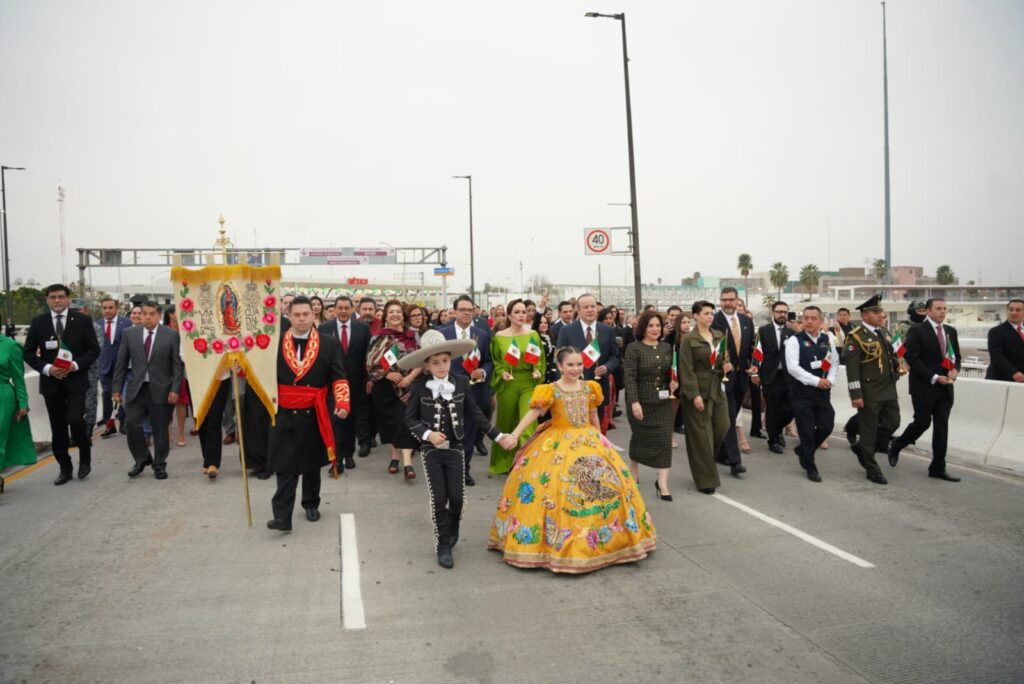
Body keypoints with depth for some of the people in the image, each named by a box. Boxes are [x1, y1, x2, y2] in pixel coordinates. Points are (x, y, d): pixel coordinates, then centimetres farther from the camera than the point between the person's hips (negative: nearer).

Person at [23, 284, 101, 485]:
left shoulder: (82, 320, -1)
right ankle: (65, 469, 21)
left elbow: (94, 350, -2)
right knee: (58, 428, 8)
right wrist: (47, 368, -12)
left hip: (76, 380, -2)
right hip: (51, 382, 3)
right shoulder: (38, 322, 3)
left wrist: (75, 365, -16)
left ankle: (85, 457, 10)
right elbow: (29, 353, 4)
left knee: (75, 420, -17)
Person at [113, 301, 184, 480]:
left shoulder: (171, 335, -2)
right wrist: (117, 388, 4)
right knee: (132, 424, -4)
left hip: (160, 390, -2)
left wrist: (175, 389, -10)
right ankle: (142, 459, 19)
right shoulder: (129, 334, 6)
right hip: (136, 389, 2)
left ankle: (159, 465, 20)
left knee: (160, 429, 4)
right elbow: (121, 363, 8)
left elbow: (178, 365, -3)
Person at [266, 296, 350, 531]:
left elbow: (338, 378, -2)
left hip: (313, 414, 1)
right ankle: (282, 515, -2)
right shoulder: (276, 343, 0)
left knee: (312, 462, 15)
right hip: (284, 414, -1)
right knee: (285, 466, -2)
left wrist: (342, 402, -16)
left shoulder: (328, 345, 0)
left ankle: (311, 505, 33)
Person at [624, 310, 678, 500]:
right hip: (641, 402, -4)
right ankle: (633, 472, 34)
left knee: (664, 439, -4)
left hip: (663, 402, 4)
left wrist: (674, 383, -4)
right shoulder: (634, 348, -9)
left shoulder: (667, 347, 7)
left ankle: (662, 481, 0)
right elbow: (629, 377, -14)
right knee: (639, 437, 12)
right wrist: (634, 402, -22)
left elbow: (672, 371, 18)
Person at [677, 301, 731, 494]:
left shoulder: (719, 336, 10)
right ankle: (706, 480, 9)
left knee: (722, 428, 4)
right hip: (697, 390, -6)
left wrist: (726, 367, -4)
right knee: (701, 435, -1)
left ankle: (705, 463, 29)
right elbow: (686, 370, -12)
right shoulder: (688, 339, -8)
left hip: (717, 389, 6)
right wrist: (694, 395, -17)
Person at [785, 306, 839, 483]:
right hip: (801, 392, -5)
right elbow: (792, 367, -18)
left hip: (823, 392, 5)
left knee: (826, 427, 6)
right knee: (806, 431, 2)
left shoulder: (827, 340, 7)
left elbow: (835, 362, 13)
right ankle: (810, 467, 18)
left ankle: (803, 450, 32)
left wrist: (830, 380, -5)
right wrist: (816, 381, -21)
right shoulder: (795, 340, -10)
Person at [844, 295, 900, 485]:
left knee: (893, 423, 10)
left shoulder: (885, 333, 12)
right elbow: (852, 368, -16)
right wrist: (855, 395, -19)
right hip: (869, 392, -8)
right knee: (869, 429, 2)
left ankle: (863, 448, 31)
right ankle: (872, 470, 13)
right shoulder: (855, 336, -13)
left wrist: (897, 365, 5)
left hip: (889, 390, 8)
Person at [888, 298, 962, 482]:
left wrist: (955, 370, -5)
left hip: (945, 387, 6)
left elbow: (956, 356, 17)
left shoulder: (951, 331, 12)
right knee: (922, 423, -3)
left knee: (942, 426, 4)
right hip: (924, 387, -6)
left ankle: (938, 468, 9)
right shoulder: (917, 331, -8)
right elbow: (911, 358, -13)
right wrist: (934, 377, -17)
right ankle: (896, 445, 24)